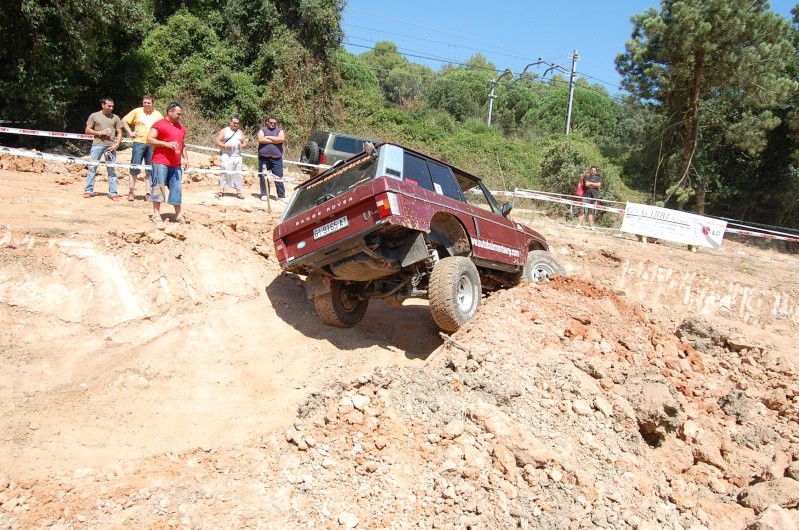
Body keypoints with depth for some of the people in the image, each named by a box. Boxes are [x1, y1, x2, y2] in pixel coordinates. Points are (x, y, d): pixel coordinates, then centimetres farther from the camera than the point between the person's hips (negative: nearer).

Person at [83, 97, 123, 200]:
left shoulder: (115, 117, 9)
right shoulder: (94, 116, 6)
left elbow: (119, 132, 7)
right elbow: (87, 130, 6)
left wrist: (116, 144, -6)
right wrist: (99, 132, -8)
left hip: (111, 146, 1)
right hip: (97, 145, -1)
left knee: (112, 169, 2)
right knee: (92, 167, 1)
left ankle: (113, 193, 5)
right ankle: (88, 190, 7)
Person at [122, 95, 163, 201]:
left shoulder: (158, 115, 9)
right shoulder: (137, 111, 5)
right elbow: (124, 120, 10)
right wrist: (130, 133, 2)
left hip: (152, 145, 2)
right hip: (139, 142, -2)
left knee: (150, 170, 3)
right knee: (135, 168, -2)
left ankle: (148, 193, 8)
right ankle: (131, 192, 6)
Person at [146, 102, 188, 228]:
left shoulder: (181, 128, 18)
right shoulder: (159, 124, -3)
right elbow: (149, 140, -9)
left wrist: (185, 158, 14)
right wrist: (167, 144, -18)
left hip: (176, 164, 6)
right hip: (160, 162, -6)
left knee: (177, 189, 7)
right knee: (158, 188, -3)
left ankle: (178, 215, 15)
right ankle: (156, 215, 0)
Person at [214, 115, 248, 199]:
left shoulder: (240, 132, 18)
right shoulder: (224, 131, 7)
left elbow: (245, 142, 20)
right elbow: (216, 141, 1)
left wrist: (242, 145, -4)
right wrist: (225, 146, -15)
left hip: (237, 156, 3)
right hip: (226, 155, -3)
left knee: (238, 173, 2)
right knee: (225, 172, -8)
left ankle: (238, 191, 4)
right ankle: (221, 190, -6)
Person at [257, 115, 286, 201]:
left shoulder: (279, 130, 13)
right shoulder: (262, 130, 11)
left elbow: (281, 139, -9)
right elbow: (261, 140, -9)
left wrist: (268, 137, -6)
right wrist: (275, 140, -7)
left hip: (276, 158, 0)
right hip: (264, 157, 0)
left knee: (279, 177, -3)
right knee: (263, 177, 3)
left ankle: (281, 196, 1)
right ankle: (264, 194, 12)